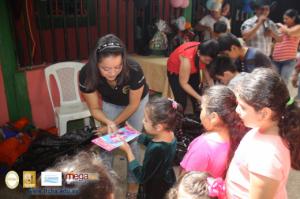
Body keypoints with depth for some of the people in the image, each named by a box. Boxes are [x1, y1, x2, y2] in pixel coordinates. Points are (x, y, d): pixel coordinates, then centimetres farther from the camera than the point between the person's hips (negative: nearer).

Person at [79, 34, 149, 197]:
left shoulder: (134, 71, -41)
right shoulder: (87, 75, -35)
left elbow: (133, 105, -23)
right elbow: (95, 109, -21)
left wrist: (113, 124, -23)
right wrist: (108, 122, -39)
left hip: (137, 101, -1)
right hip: (110, 103, 2)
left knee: (132, 141, 3)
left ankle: (132, 180, 26)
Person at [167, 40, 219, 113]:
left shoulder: (205, 53, -24)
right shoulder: (187, 59, -40)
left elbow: (205, 68, -3)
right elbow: (183, 83, -30)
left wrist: (211, 85, -14)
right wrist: (200, 98, -31)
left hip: (193, 70, 5)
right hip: (175, 72, -5)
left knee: (196, 100, 1)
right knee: (181, 101, -11)